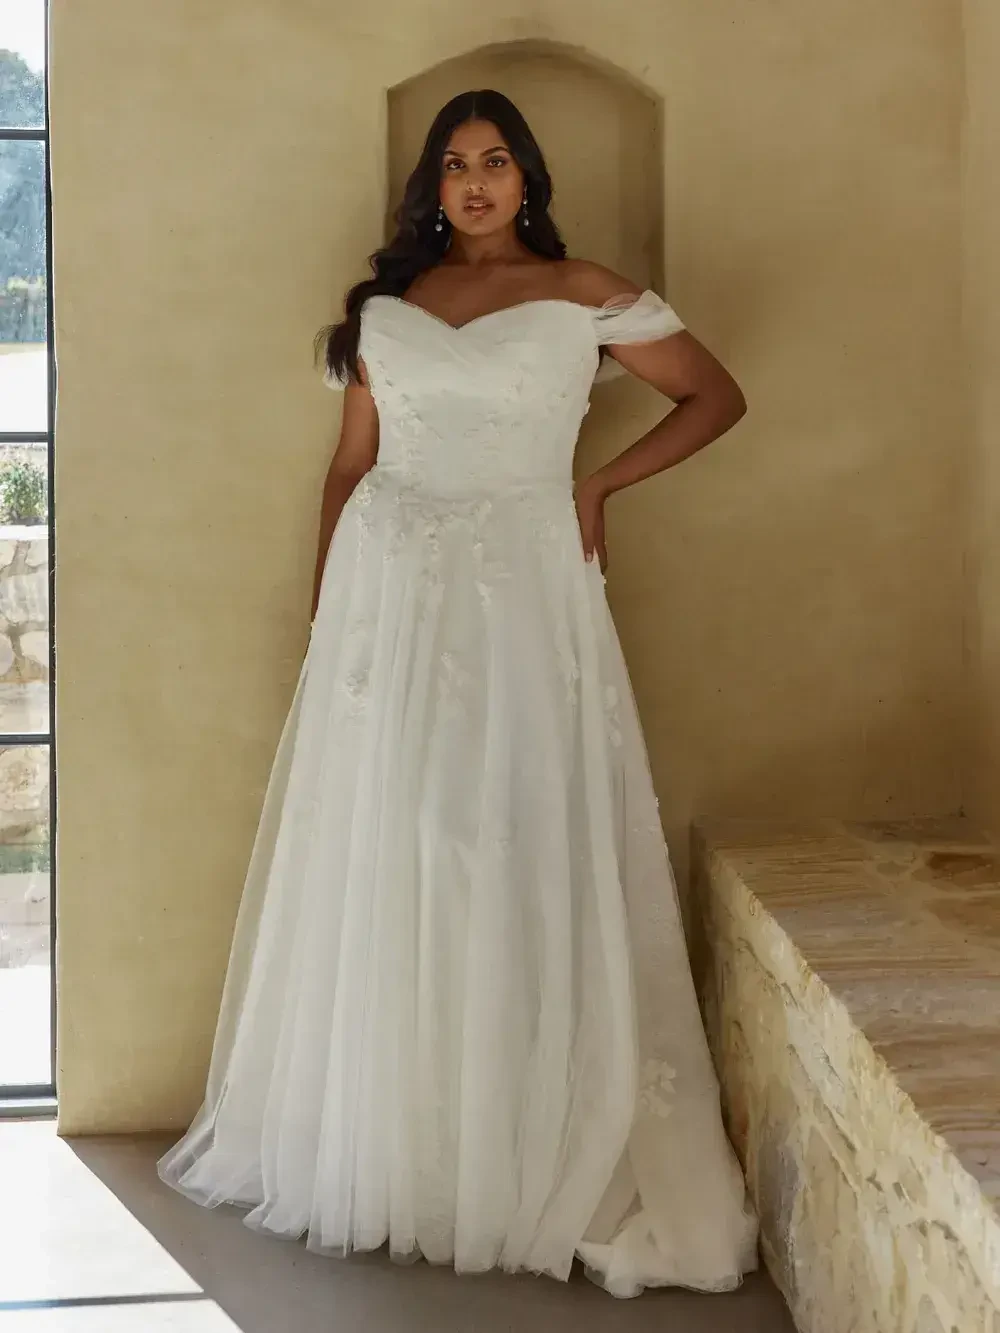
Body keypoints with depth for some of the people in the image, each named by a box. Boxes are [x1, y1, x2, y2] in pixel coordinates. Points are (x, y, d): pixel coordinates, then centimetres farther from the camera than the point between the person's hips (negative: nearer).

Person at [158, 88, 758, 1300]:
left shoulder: (582, 296, 4)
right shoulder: (385, 303, 11)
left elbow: (716, 397, 8)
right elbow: (349, 468, 12)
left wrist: (597, 485, 1)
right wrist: (323, 617, 6)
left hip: (525, 597, -3)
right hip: (388, 598, 3)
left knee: (524, 864, -1)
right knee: (376, 866, 5)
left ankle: (542, 1161, 9)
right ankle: (376, 1150, 17)